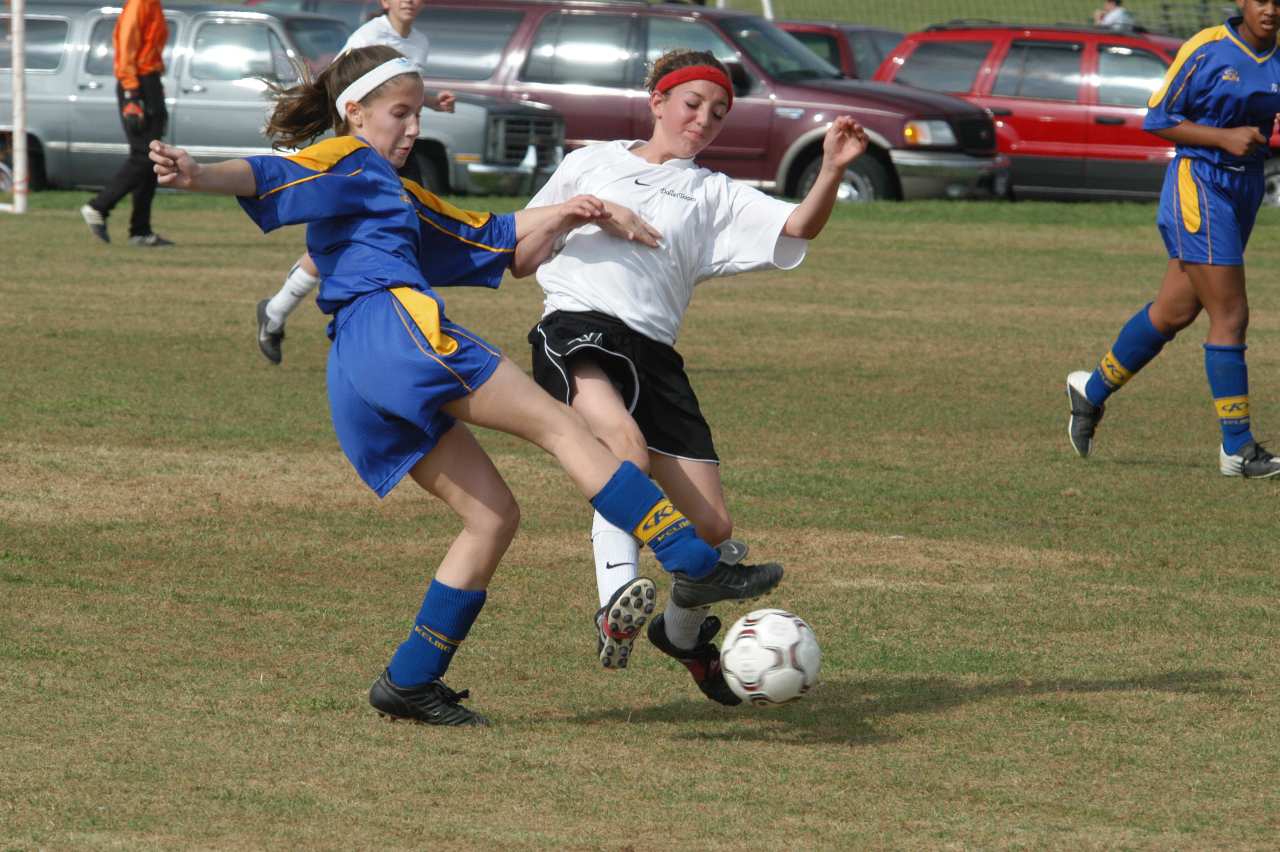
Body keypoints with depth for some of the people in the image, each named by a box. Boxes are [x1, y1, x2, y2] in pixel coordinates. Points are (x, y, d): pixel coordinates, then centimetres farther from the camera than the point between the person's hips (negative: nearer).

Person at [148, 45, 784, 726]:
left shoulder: (401, 196, 36)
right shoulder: (345, 162, 9)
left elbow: (503, 247, 36)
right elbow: (269, 176, -10)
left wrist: (558, 217, 18)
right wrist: (198, 176, -30)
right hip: (391, 321, -10)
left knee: (492, 516, 7)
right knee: (559, 425, -9)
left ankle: (410, 681, 3)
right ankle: (696, 564, -14)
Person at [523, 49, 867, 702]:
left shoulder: (714, 196, 20)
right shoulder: (592, 163, 21)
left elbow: (797, 227, 3)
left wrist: (832, 171, -16)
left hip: (652, 352, 3)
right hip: (576, 330, -3)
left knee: (713, 527, -2)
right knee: (627, 442, -38)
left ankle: (682, 632, 27)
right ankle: (617, 599, -43)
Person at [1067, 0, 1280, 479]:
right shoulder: (1206, 50, -12)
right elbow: (1158, 119, -8)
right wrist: (1224, 137, -18)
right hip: (1199, 186, -7)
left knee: (1174, 312, 15)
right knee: (1230, 317, -9)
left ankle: (1093, 390, 34)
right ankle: (1237, 449, -3)